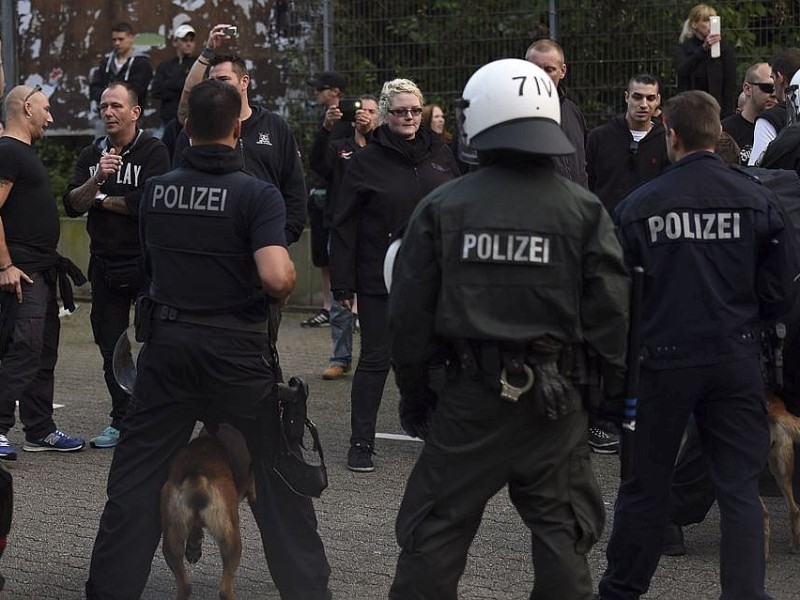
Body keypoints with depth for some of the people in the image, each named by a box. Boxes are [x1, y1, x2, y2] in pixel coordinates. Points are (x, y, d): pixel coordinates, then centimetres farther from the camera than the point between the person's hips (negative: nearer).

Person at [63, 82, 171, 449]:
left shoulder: (152, 151, -7)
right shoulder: (91, 155, 10)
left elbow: (148, 202, -21)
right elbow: (72, 206, 0)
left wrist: (101, 200, -6)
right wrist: (97, 179, -18)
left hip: (146, 263, -6)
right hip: (105, 263, 6)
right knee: (111, 346, 9)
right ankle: (121, 422, 17)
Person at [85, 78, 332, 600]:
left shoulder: (156, 190, 3)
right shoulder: (257, 195, -12)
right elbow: (278, 278, -23)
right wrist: (289, 278, -2)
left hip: (168, 342, 3)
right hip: (237, 348, -3)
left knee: (138, 474, 9)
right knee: (278, 475, 9)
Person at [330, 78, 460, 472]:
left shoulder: (439, 155, 7)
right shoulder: (368, 161, -4)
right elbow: (345, 227, -4)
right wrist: (342, 284, -8)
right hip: (381, 278, -3)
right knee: (376, 359, -1)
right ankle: (361, 443, 6)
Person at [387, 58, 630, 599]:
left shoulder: (442, 208, -3)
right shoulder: (583, 210, -4)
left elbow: (410, 314, 0)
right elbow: (610, 311, -5)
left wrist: (414, 392, 11)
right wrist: (616, 389, 7)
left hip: (469, 394, 0)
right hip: (554, 396, 0)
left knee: (433, 532, 9)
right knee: (562, 533, 10)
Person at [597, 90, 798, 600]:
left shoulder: (638, 206, -7)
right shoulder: (758, 200, -5)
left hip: (665, 360, 0)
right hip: (738, 361, 0)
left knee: (646, 485, 12)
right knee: (741, 489, 5)